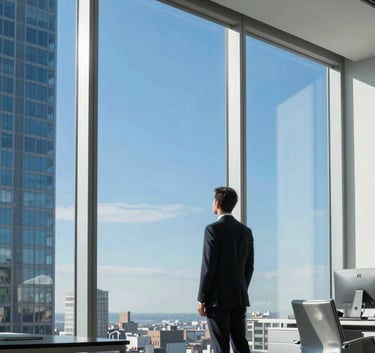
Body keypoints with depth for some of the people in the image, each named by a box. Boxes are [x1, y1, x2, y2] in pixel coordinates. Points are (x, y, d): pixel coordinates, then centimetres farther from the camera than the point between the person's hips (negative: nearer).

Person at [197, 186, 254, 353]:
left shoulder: (213, 229, -12)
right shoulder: (246, 231, 8)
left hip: (218, 299, -6)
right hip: (239, 298, 6)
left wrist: (201, 300, -9)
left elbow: (209, 267, -15)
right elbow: (249, 267, 11)